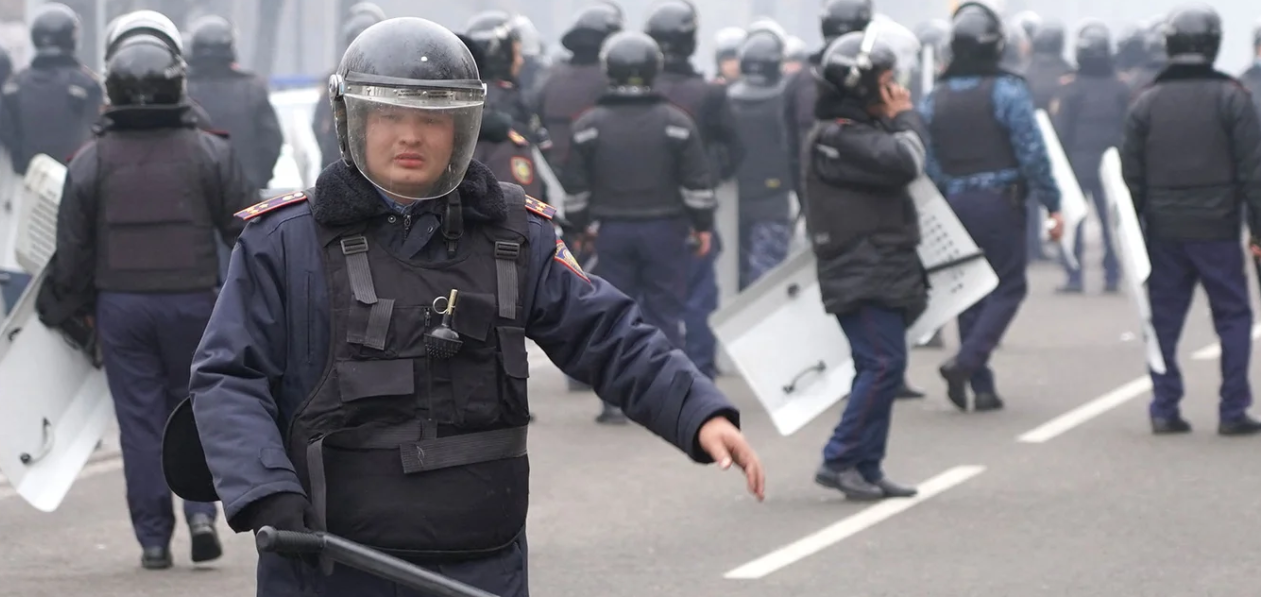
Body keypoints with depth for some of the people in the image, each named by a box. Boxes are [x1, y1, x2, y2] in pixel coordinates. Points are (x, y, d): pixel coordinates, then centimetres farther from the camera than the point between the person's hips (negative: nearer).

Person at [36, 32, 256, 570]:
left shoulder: (91, 162, -3)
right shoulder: (209, 153, -2)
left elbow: (72, 249, 0)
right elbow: (249, 230, 1)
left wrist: (62, 306, 14)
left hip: (120, 304, 0)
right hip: (192, 300, 0)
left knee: (139, 419, 6)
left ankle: (154, 539, 7)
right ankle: (200, 511, -4)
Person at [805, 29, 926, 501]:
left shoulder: (861, 131, 19)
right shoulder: (838, 138, -15)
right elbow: (904, 163, -24)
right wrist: (905, 119, -10)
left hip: (881, 275, 11)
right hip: (862, 279, -11)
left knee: (880, 369, 11)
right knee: (883, 364, -15)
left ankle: (866, 469, 14)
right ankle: (839, 461, -11)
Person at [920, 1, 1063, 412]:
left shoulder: (935, 98, 6)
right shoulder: (1007, 91, -9)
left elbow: (927, 163, 6)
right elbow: (1032, 152, -12)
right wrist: (1052, 204, -6)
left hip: (954, 204, 5)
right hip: (999, 202, -5)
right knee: (1009, 286, 4)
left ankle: (982, 386, 10)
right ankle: (967, 361, -15)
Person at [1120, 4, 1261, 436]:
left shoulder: (1146, 104, 4)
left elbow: (1131, 178, 5)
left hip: (1163, 233, 3)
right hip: (1217, 230, -3)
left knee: (1164, 320, 8)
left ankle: (1164, 409, 5)